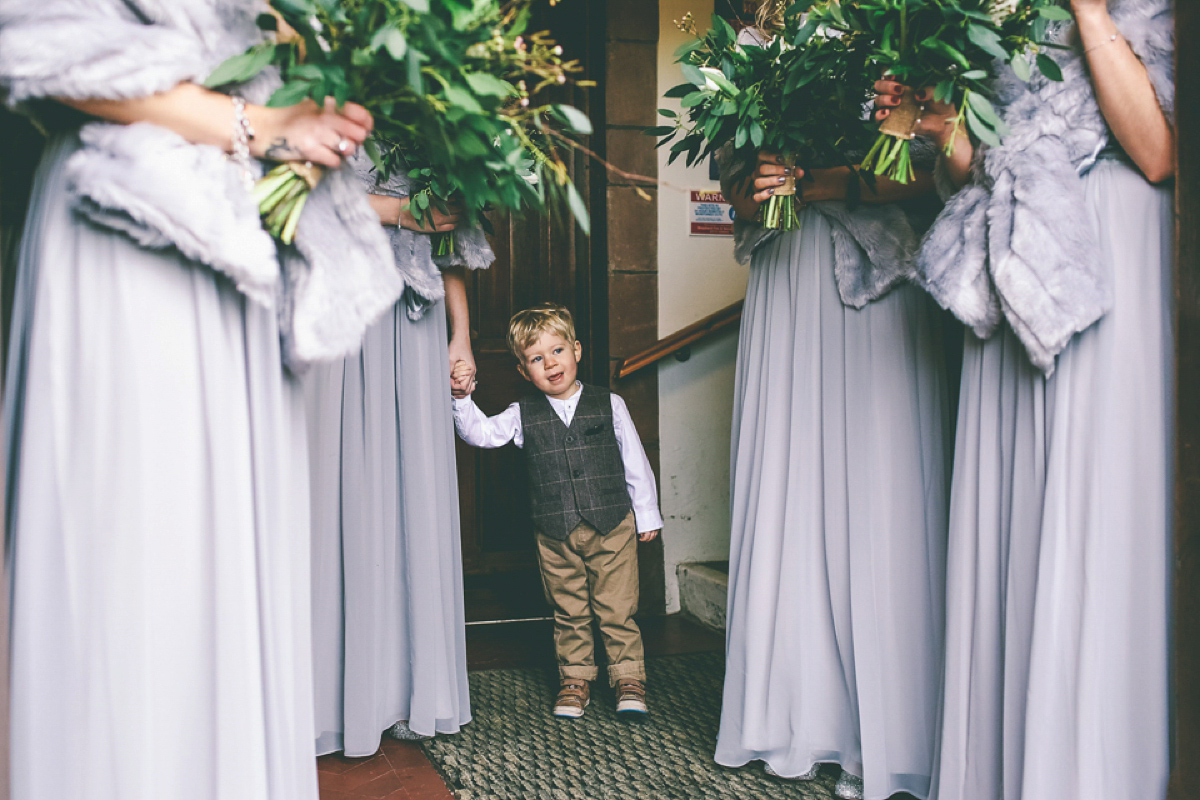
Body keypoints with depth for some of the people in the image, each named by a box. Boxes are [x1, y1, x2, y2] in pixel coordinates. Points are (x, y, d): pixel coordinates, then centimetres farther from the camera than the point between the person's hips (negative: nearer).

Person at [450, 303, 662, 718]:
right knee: (569, 614, 11)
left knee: (617, 610, 3)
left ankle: (629, 681, 17)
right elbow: (480, 433, -7)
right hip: (555, 535, 1)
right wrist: (461, 397, -24)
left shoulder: (609, 404, 1)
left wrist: (647, 515, 6)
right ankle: (575, 680, 26)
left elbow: (634, 462, 5)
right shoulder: (523, 415, 3)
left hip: (613, 527, -1)